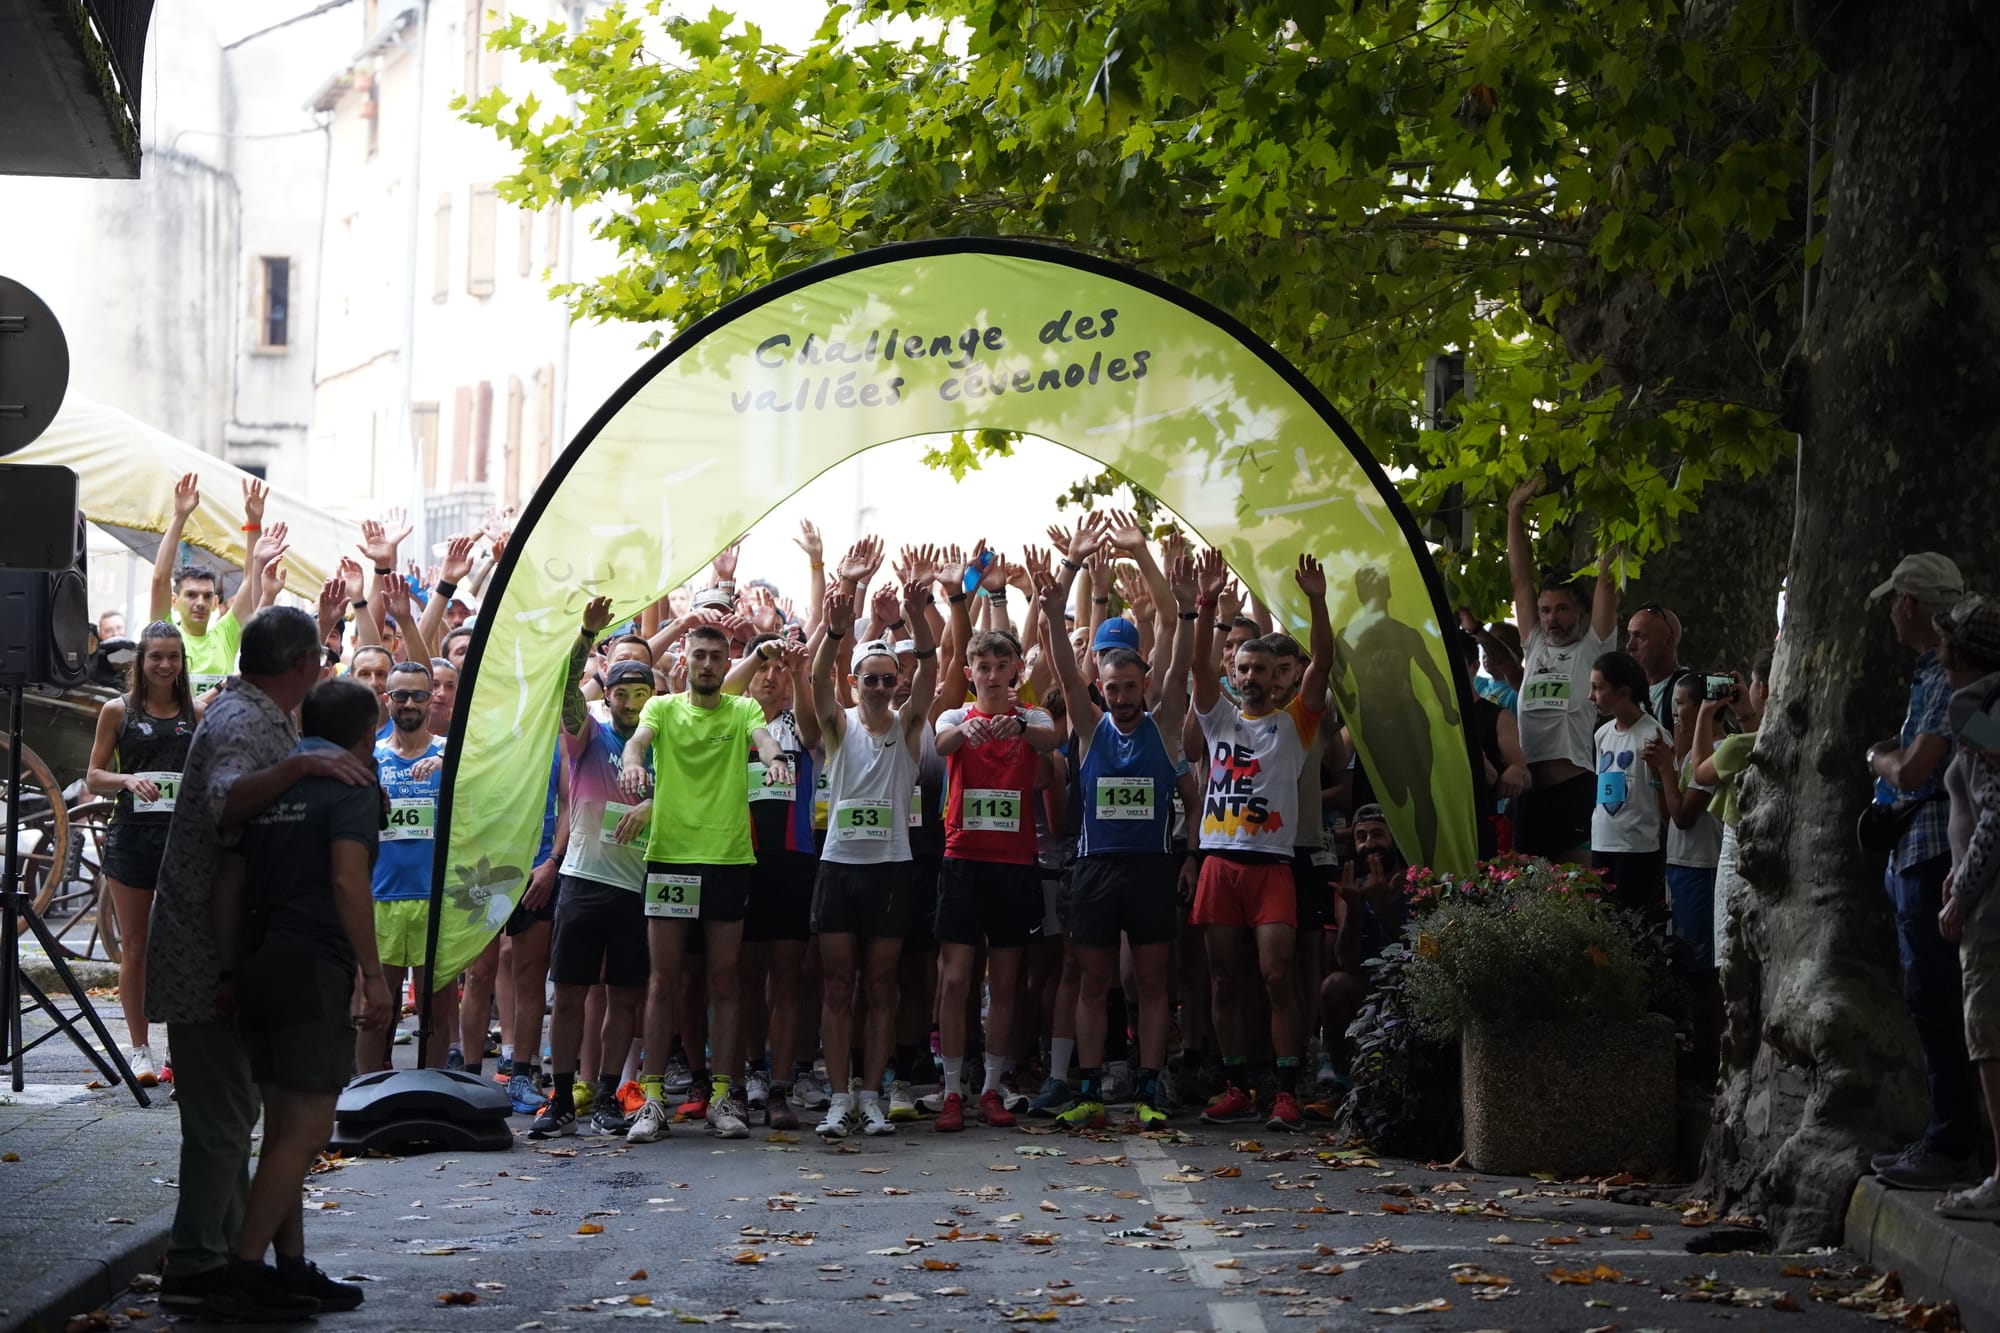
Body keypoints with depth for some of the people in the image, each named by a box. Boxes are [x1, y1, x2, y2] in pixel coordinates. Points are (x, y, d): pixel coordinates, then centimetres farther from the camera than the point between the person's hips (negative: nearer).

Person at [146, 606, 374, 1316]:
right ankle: (193, 1270, -2)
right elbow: (224, 803, -38)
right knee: (221, 1117, -7)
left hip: (224, 949, 11)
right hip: (207, 956, -11)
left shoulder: (246, 712, 14)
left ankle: (227, 1253, 25)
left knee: (233, 1109, 17)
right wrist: (299, 765, -48)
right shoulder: (244, 724, -17)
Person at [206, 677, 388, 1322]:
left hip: (260, 969, 8)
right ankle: (243, 1275, -13)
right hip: (315, 969, -8)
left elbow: (228, 885, 14)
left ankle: (290, 1267, 18)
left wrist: (231, 968, 17)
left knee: (283, 1126, 14)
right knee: (306, 1130, -8)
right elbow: (348, 881, -17)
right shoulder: (351, 786, -5)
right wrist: (373, 975, -14)